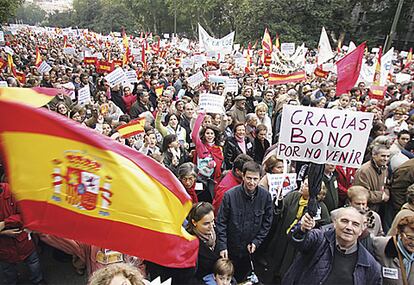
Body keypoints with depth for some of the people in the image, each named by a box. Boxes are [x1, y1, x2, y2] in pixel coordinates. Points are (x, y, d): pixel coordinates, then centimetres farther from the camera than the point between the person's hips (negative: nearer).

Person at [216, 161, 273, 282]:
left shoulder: (266, 196, -11)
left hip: (251, 250, 2)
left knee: (243, 279, 21)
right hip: (230, 249, -2)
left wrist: (256, 242, -5)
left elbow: (267, 222, -1)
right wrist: (222, 246, -15)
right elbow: (221, 223, -12)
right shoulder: (230, 195, -18)